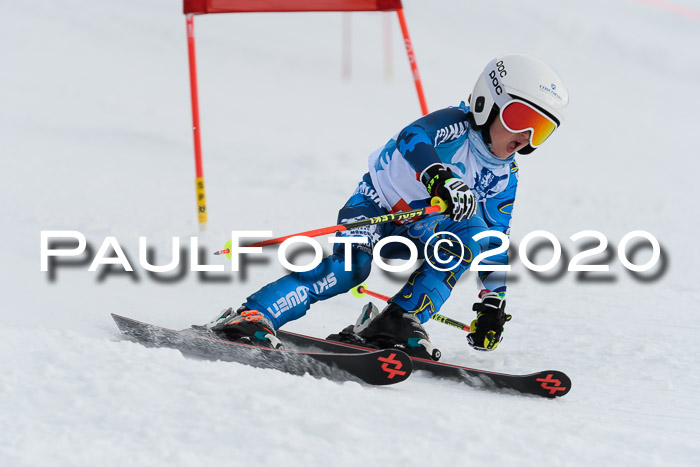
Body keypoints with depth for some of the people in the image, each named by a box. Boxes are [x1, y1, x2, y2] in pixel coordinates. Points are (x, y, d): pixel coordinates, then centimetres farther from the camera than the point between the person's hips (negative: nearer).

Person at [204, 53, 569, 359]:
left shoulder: (503, 177, 3)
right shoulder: (455, 126, -18)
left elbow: (495, 239, 14)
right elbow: (412, 138, -39)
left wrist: (493, 303, 10)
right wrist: (438, 176, -59)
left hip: (414, 230, 6)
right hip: (373, 207, -6)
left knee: (468, 236, -22)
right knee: (350, 265, -31)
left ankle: (399, 322, -27)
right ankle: (249, 316, -36)